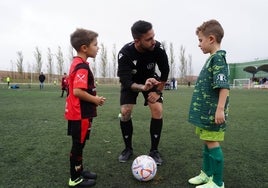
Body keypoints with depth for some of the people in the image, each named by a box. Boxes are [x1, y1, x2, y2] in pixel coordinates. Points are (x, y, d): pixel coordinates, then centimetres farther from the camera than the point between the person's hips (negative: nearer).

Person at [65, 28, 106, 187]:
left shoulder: (77, 64, 12)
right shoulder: (82, 67, -20)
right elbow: (77, 91, -30)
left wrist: (94, 98, 11)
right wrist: (96, 100, -16)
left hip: (78, 112, 10)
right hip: (81, 114, -10)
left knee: (79, 144, 20)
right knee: (78, 145, 4)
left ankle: (79, 171, 36)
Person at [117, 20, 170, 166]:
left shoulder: (158, 48, -28)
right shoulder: (125, 53, -34)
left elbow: (165, 71, -12)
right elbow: (126, 82, -37)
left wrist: (158, 91, -11)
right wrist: (143, 87, -55)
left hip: (151, 79, 1)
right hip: (130, 82, -1)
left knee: (158, 110, -16)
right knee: (125, 112, -14)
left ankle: (154, 150, 0)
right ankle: (128, 148, 9)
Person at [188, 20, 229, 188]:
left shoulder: (218, 57, -13)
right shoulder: (213, 58, 16)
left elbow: (224, 86, -22)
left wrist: (220, 109, -25)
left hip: (213, 112, -10)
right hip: (206, 111, 10)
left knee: (212, 143, -2)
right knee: (207, 142, 17)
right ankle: (207, 173, 33)